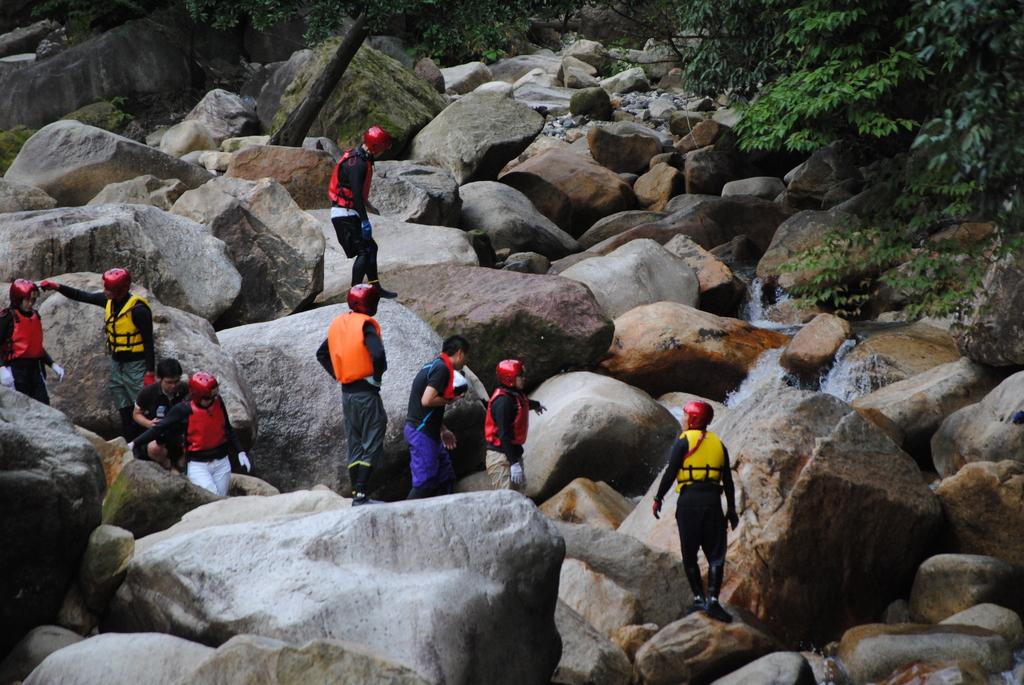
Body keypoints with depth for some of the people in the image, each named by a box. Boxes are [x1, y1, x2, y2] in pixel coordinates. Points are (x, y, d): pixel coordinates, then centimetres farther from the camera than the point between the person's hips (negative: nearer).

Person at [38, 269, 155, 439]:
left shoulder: (138, 309, -22)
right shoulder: (109, 301, -1)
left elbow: (148, 342, -19)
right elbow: (83, 296, 12)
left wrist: (150, 373, -19)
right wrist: (57, 287, 3)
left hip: (136, 366, -8)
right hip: (117, 363, 8)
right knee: (125, 412, 12)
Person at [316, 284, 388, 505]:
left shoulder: (338, 324, 9)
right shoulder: (365, 324, -13)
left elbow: (322, 354, 18)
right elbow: (378, 353, -28)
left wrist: (338, 375, 14)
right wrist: (377, 376, -11)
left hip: (346, 393, 7)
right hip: (366, 393, -7)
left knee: (355, 445, 13)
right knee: (372, 445, -3)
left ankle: (356, 493, 14)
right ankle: (361, 493, -9)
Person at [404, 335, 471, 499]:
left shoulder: (434, 366, 16)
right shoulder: (442, 369, -16)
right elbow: (427, 400, -26)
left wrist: (443, 430, 24)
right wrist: (448, 400, -10)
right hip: (422, 432, -11)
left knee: (446, 477, 14)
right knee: (424, 483, -10)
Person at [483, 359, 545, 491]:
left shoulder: (516, 395, 8)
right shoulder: (503, 401, -21)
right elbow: (504, 435, -25)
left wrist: (537, 404, 59)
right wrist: (514, 463, -28)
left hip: (513, 453, 10)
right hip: (501, 456, -10)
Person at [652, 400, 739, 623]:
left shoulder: (684, 440, 0)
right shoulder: (718, 443, 14)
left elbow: (670, 472, -6)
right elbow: (728, 480, 14)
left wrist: (658, 498, 2)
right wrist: (731, 509, 20)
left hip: (689, 500, -3)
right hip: (713, 501, 3)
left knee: (689, 554, 7)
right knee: (716, 554, 0)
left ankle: (699, 598, 2)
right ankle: (712, 600, -13)